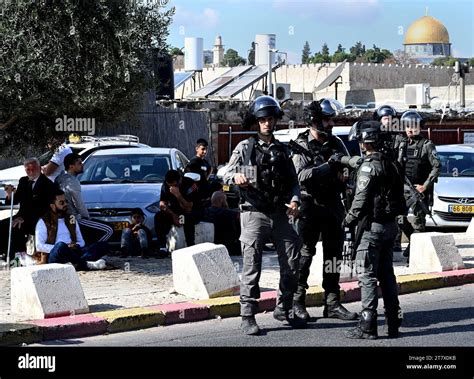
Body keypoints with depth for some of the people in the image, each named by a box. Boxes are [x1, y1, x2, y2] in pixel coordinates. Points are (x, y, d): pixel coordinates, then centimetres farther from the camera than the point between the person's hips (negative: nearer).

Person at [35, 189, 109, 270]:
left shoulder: (71, 219, 25)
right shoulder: (43, 222, 8)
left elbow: (81, 241, 24)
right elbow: (39, 246, -4)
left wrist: (76, 246, -2)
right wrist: (62, 248, -14)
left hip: (72, 253, 5)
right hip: (53, 257, -5)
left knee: (103, 245, -16)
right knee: (60, 245, -40)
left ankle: (76, 263, -39)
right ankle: (85, 264, -28)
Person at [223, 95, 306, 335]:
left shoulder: (282, 150, 17)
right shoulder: (245, 147, 5)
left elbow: (293, 180, 18)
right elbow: (226, 174, 1)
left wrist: (294, 199, -2)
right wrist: (236, 176, -23)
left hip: (281, 214, 4)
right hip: (254, 213, -4)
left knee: (291, 263, 4)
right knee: (252, 267, -6)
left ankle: (283, 310, 20)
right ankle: (247, 317, -4)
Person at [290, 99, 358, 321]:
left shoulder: (336, 143, 11)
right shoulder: (301, 146, -5)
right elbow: (302, 175, -18)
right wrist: (328, 165, -25)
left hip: (333, 205, 6)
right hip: (310, 205, -6)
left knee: (334, 253, 7)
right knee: (305, 252, -4)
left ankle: (332, 304, 13)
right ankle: (296, 302, 3)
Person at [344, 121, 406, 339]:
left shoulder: (368, 167, -15)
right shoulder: (390, 164, 12)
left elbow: (361, 199, -17)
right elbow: (398, 195, 15)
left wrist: (349, 220, -6)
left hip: (372, 226, -8)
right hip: (390, 225, 8)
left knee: (367, 275, -5)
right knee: (387, 274, 13)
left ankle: (368, 326, -6)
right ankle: (393, 323, 15)